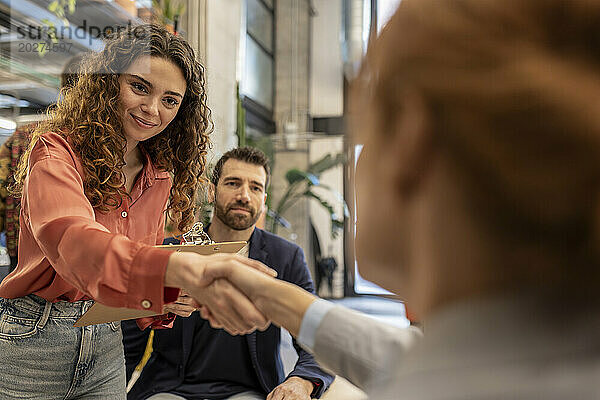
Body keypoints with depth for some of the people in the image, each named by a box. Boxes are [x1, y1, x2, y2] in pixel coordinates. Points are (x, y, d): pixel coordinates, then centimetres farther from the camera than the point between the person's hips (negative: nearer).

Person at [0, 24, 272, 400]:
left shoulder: (159, 177, 3)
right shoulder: (55, 151, -16)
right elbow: (71, 241, -36)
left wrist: (168, 299, -12)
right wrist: (183, 268, -53)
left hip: (105, 347, 5)